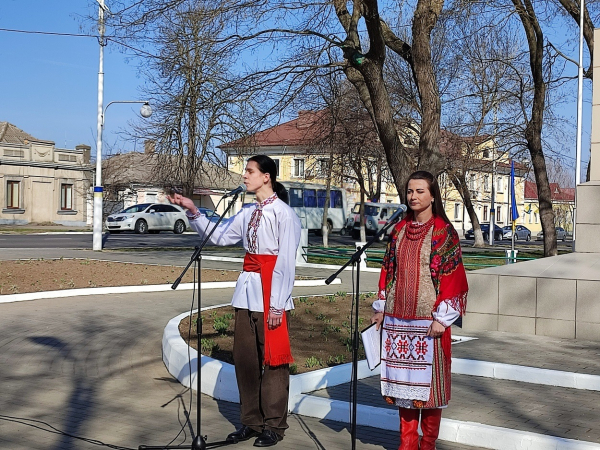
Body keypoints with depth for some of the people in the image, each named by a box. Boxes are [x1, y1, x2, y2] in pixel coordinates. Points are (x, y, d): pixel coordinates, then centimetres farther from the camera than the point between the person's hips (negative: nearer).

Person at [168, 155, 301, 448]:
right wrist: (193, 212, 6)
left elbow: (286, 263, -13)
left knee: (272, 358, 2)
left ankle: (274, 425, 14)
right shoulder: (248, 212, 12)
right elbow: (219, 237, 15)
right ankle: (251, 421, 22)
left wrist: (278, 305, -15)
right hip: (247, 292, 7)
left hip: (271, 294, -7)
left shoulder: (283, 213, -10)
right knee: (245, 357, 11)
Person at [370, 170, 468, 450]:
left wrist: (441, 317, -14)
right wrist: (380, 307, 10)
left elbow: (452, 276, -9)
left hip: (427, 318, -5)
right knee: (403, 378, 9)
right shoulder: (400, 229, 10)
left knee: (427, 379, 1)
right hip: (398, 317, 5)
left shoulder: (444, 232, -5)